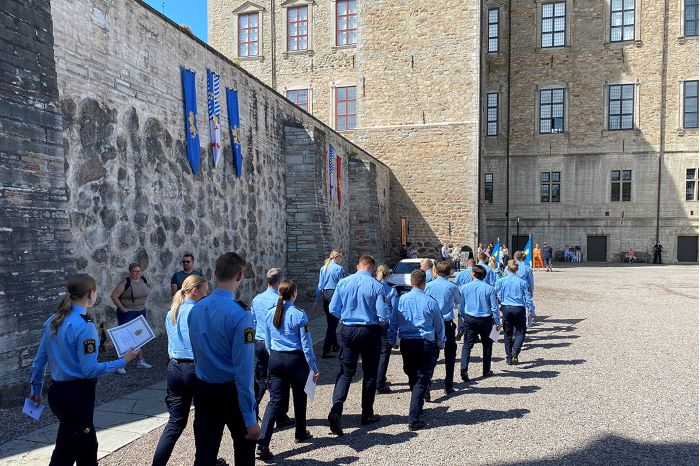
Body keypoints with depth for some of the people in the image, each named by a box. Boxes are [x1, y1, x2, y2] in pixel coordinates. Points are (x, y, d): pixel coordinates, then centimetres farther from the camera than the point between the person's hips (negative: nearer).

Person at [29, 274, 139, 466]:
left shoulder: (53, 320, 4)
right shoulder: (84, 326, -21)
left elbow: (39, 360, 11)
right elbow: (90, 370, -21)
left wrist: (36, 390, 22)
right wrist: (123, 361, -13)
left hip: (57, 391, 9)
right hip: (76, 395, -9)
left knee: (88, 445, 23)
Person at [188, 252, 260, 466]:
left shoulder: (195, 310, -3)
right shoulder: (239, 314, -24)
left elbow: (196, 353, 11)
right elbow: (243, 370, -23)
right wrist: (250, 418, -17)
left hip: (203, 390, 5)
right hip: (231, 391, -5)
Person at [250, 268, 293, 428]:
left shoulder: (256, 299, 4)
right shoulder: (279, 300, -16)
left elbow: (252, 323, 11)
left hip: (259, 344, 6)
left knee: (259, 380, 15)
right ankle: (281, 417, 18)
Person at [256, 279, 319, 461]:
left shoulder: (270, 314, 0)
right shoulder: (299, 315, -14)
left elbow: (268, 342, 9)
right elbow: (306, 344, -11)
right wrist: (314, 367, -4)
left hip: (275, 359, 4)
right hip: (296, 359, -3)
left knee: (276, 400, 5)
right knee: (300, 398, 18)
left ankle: (263, 443, -6)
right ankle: (300, 434, 35)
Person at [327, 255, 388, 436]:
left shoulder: (343, 282, -3)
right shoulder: (376, 286, -12)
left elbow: (333, 309, 1)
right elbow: (383, 315, -12)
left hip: (348, 331, 2)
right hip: (370, 332, -2)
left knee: (346, 372, 10)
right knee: (370, 374, 14)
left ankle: (336, 409, -9)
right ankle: (367, 414, 24)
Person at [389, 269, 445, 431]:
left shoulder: (401, 299, -2)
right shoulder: (430, 302, -6)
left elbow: (393, 322, 4)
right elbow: (439, 325, 5)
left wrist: (393, 341, 17)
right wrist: (441, 344, 19)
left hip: (406, 343, 3)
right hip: (426, 344, -3)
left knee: (412, 378, 20)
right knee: (421, 381, 1)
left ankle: (417, 407, 40)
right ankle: (414, 419, -4)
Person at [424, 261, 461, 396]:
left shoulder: (429, 286, -4)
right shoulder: (452, 287, -7)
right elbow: (459, 302, 12)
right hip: (447, 323, -1)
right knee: (450, 355, 14)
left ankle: (427, 384, -17)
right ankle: (448, 386, 22)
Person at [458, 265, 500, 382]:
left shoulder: (464, 287, -4)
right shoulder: (489, 289, -8)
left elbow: (460, 306, 2)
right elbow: (494, 307, -6)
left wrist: (464, 318, 17)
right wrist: (497, 322, 5)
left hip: (470, 319, 0)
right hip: (486, 320, 0)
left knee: (467, 345, 1)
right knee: (487, 345, 16)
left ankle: (463, 369, -16)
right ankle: (486, 371, 24)